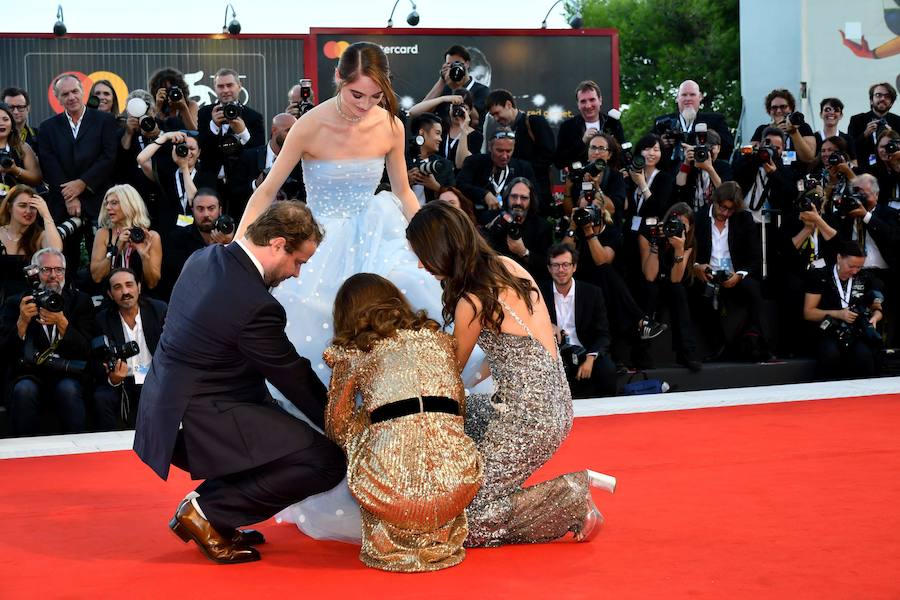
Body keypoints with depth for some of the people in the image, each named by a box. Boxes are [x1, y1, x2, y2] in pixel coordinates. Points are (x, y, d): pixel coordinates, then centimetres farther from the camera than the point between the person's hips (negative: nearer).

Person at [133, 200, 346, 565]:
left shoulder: (203, 260, 6)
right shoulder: (256, 306, -22)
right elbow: (294, 380, -9)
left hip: (167, 409, 10)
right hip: (199, 422, -10)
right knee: (327, 462, -13)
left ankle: (215, 517, 17)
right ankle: (207, 511, -4)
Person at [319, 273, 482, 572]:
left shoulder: (351, 354, 15)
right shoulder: (438, 338, 23)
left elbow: (336, 428, 26)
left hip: (390, 487, -2)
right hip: (455, 479, 3)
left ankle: (389, 543, 20)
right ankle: (440, 539, 22)